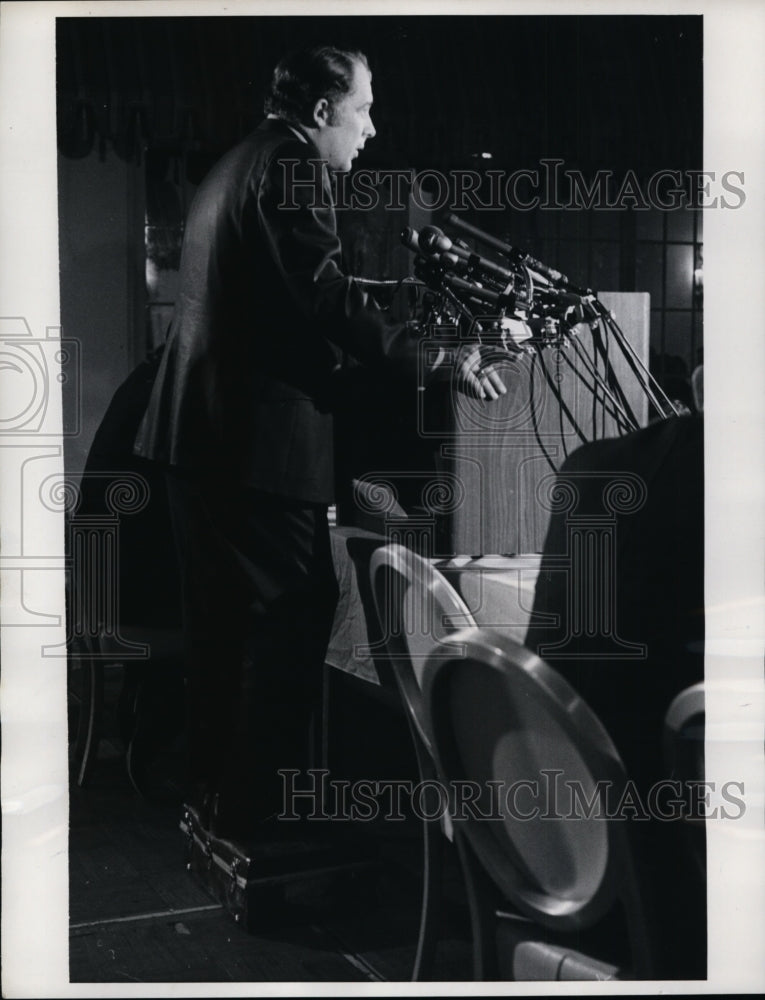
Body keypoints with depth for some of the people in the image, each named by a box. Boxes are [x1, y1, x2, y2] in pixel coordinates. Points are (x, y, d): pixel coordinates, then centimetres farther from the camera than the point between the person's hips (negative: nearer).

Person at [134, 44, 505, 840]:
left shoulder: (234, 166, 20)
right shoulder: (292, 166, -10)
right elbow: (329, 298, -18)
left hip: (198, 430, 10)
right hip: (262, 436, -10)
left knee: (222, 618, 15)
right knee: (289, 618, -2)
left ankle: (215, 794, 25)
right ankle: (258, 809, 3)